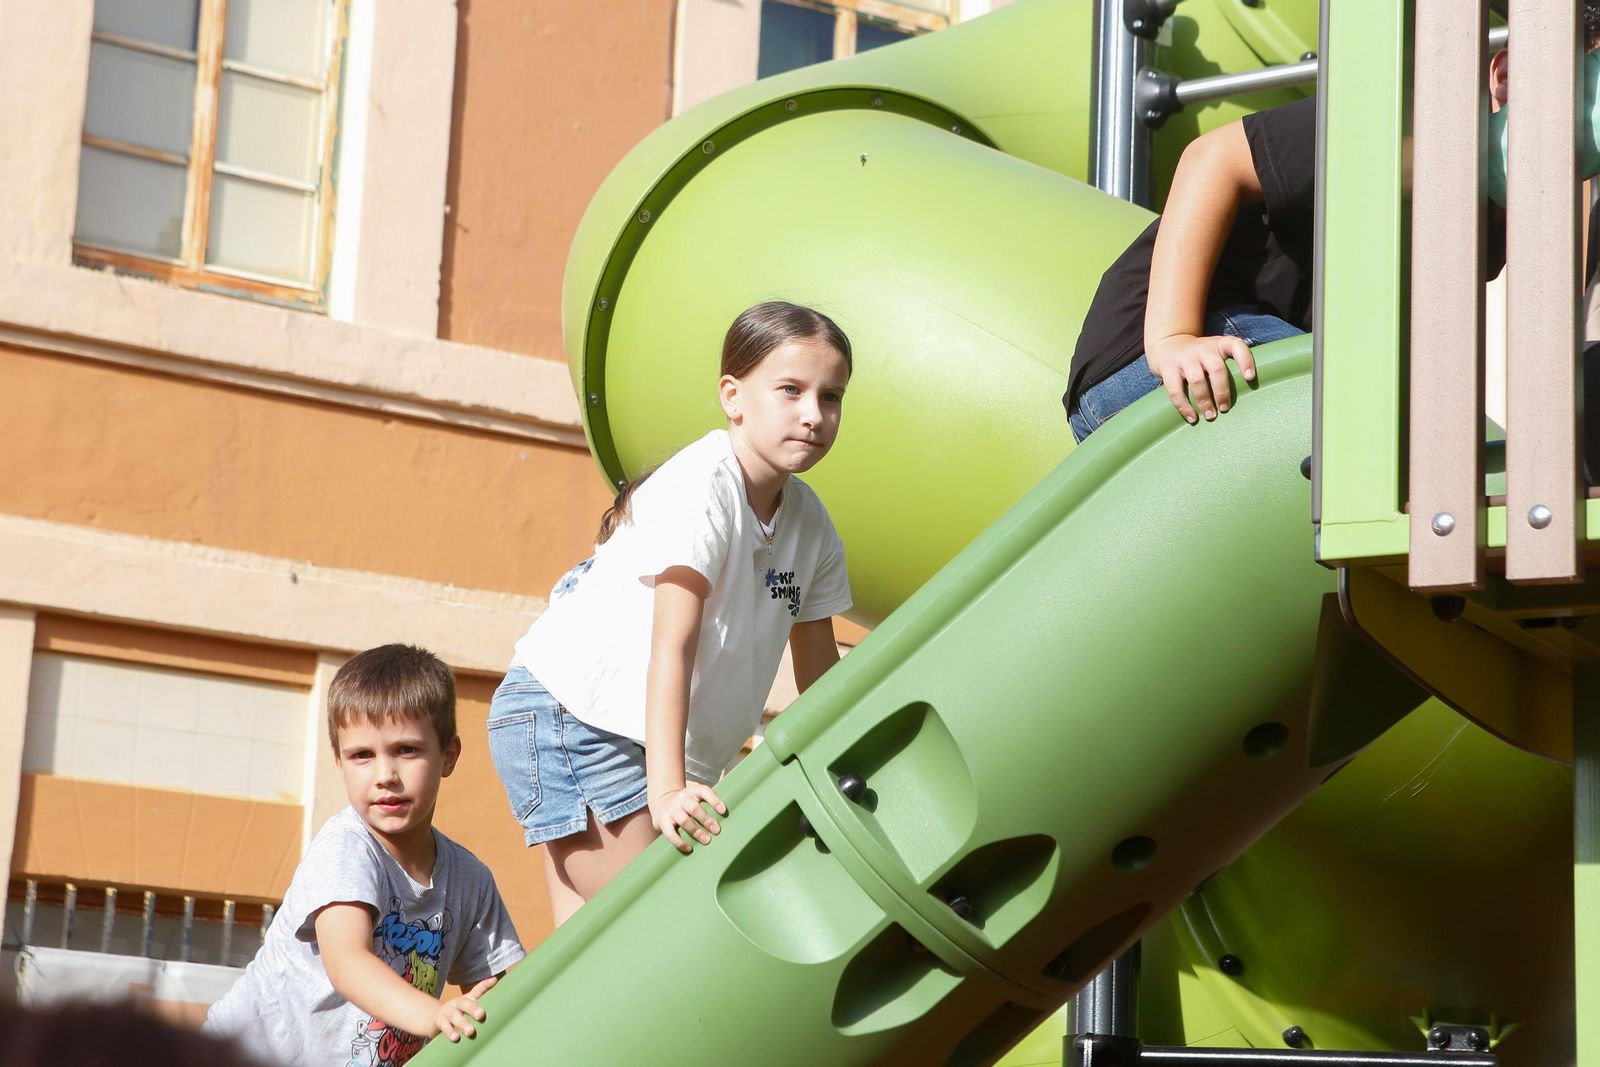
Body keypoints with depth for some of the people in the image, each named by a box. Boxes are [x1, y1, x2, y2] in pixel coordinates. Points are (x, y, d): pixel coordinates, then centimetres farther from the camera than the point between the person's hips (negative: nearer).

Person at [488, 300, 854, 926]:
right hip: (569, 711, -7)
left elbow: (817, 669, 10)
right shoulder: (701, 487, -19)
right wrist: (667, 790, -35)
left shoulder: (809, 522, 4)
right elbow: (672, 645, -28)